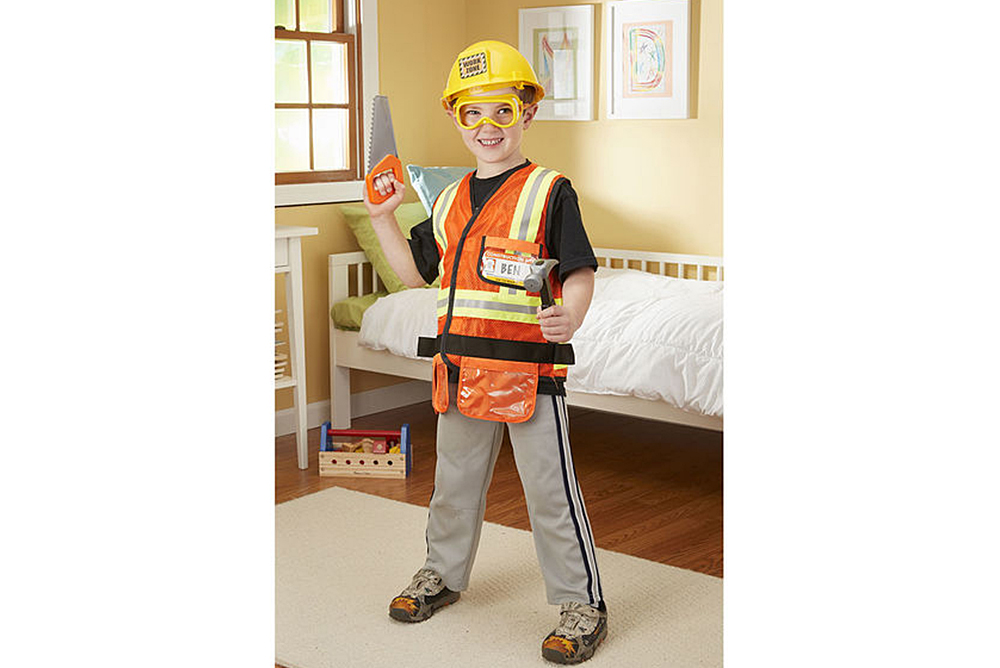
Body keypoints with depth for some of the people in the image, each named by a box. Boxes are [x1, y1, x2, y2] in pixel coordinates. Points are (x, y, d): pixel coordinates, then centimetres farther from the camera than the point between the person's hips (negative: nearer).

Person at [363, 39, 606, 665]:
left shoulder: (550, 191, -6)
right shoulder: (451, 201, 12)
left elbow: (580, 272, -12)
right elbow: (417, 269, 20)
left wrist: (570, 316, -32)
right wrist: (384, 218, 9)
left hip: (530, 366, -6)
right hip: (462, 366, 6)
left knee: (551, 489, 0)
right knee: (455, 480, 20)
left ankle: (583, 602, 13)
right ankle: (443, 573, 40)